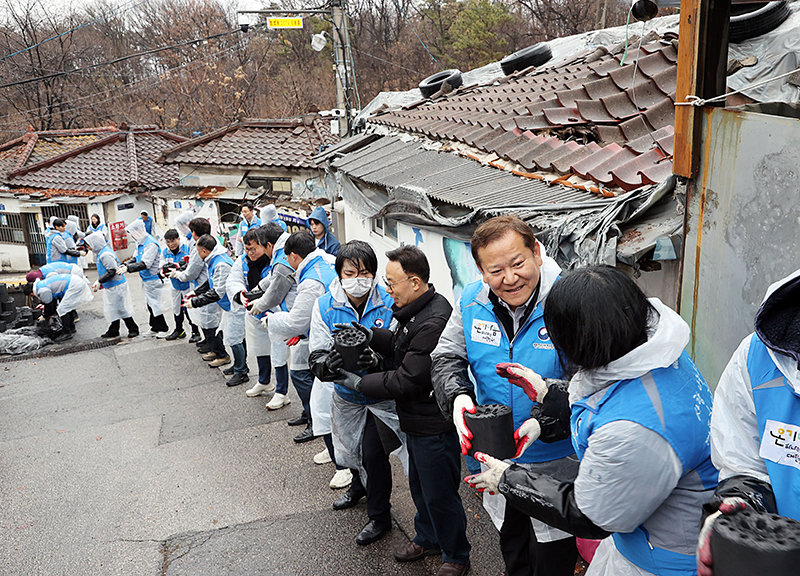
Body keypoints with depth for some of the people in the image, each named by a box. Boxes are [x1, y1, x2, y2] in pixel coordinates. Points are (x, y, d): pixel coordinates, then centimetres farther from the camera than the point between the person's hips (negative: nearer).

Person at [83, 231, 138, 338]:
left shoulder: (105, 255, -21)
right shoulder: (100, 253, 13)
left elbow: (111, 271, -25)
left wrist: (99, 281, -19)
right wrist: (99, 282, 14)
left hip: (116, 286, -10)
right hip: (110, 287, 10)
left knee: (120, 308, -3)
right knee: (112, 309, 15)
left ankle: (133, 329, 6)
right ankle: (113, 330, 23)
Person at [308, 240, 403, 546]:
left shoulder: (389, 305, -19)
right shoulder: (325, 307, -14)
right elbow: (318, 360, -16)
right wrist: (327, 364, -39)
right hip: (346, 396, 4)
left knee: (373, 454, -3)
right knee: (350, 448, 23)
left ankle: (379, 518, 24)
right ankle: (359, 486, 58)